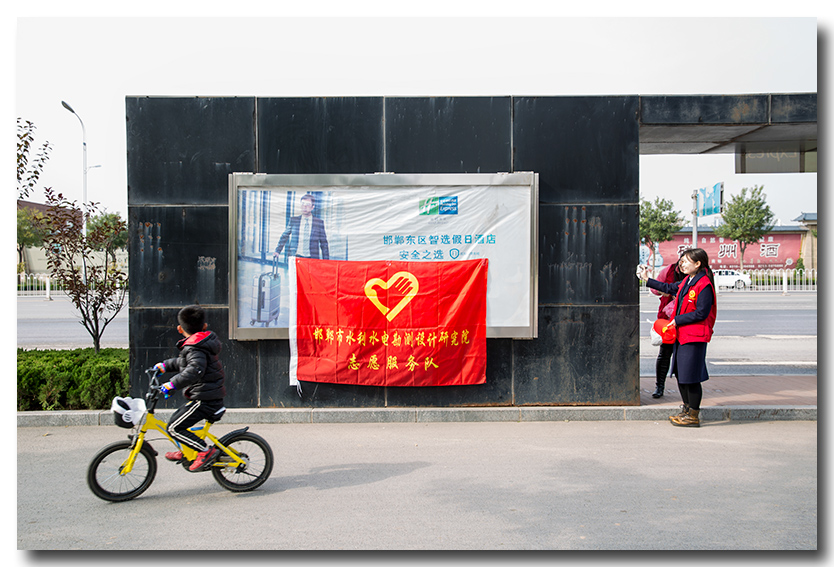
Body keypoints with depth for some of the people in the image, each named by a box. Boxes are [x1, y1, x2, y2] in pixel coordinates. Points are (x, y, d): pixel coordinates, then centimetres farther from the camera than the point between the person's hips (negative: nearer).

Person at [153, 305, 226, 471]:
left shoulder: (194, 348, -16)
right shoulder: (205, 342, 16)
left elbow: (195, 370, -34)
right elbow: (184, 362, 31)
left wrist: (173, 383, -36)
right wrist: (165, 365, 30)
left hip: (204, 399, -10)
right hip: (212, 396, 10)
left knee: (174, 428, -9)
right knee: (176, 419, 21)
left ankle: (206, 451, -8)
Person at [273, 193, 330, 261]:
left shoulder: (319, 222, 6)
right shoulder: (293, 220, 10)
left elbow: (324, 243, 8)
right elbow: (284, 236, 15)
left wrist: (326, 262, 4)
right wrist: (277, 251, 4)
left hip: (312, 258, 0)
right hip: (295, 257, 1)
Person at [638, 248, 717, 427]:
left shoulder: (704, 285, -17)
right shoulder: (687, 281, 11)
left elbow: (701, 313, -20)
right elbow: (669, 288, 27)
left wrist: (677, 320, -14)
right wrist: (647, 280, 31)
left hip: (695, 337, -9)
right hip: (681, 335, 9)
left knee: (691, 376, -3)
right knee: (680, 374, 16)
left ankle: (693, 416, 8)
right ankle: (687, 409, 30)